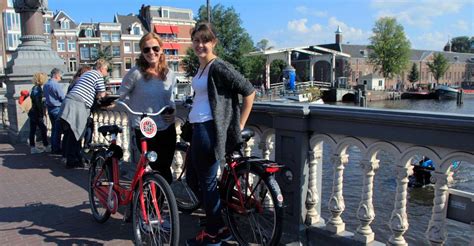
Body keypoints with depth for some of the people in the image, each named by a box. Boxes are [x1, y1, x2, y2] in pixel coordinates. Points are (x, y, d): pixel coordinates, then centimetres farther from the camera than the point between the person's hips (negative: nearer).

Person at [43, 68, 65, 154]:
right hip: (57, 109, -9)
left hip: (50, 108, 9)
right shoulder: (56, 85, -18)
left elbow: (46, 97, 16)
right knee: (58, 129, -3)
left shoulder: (45, 85, 9)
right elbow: (63, 98, -16)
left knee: (54, 128, 15)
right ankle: (57, 149, -1)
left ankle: (53, 148, 19)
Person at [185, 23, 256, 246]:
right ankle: (219, 225, 28)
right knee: (192, 179, 17)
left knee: (207, 183, 1)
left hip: (209, 130, -10)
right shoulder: (201, 67, 14)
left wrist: (239, 125, -12)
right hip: (198, 129, 10)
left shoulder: (218, 67, -14)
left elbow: (249, 91, -16)